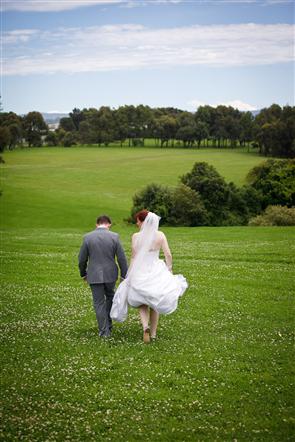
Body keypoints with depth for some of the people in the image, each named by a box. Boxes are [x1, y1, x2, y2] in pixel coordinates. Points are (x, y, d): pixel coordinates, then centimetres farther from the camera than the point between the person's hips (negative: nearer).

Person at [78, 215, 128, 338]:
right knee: (110, 297, 25)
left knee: (99, 303, 7)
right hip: (110, 274, 1)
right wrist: (124, 275, 5)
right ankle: (108, 324, 25)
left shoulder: (88, 237, -6)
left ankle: (104, 331, 8)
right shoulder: (114, 236, -7)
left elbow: (82, 259, 0)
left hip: (94, 276, -1)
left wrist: (83, 273, 16)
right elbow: (121, 258, -5)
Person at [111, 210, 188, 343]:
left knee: (142, 303, 13)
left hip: (140, 272, -2)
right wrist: (169, 272, 7)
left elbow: (134, 258, -7)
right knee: (154, 303, 18)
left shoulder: (136, 236, -9)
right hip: (156, 271, 2)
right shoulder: (160, 235, -3)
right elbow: (168, 255, -4)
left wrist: (129, 277, 0)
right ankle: (153, 333, 21)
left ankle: (145, 327, -12)